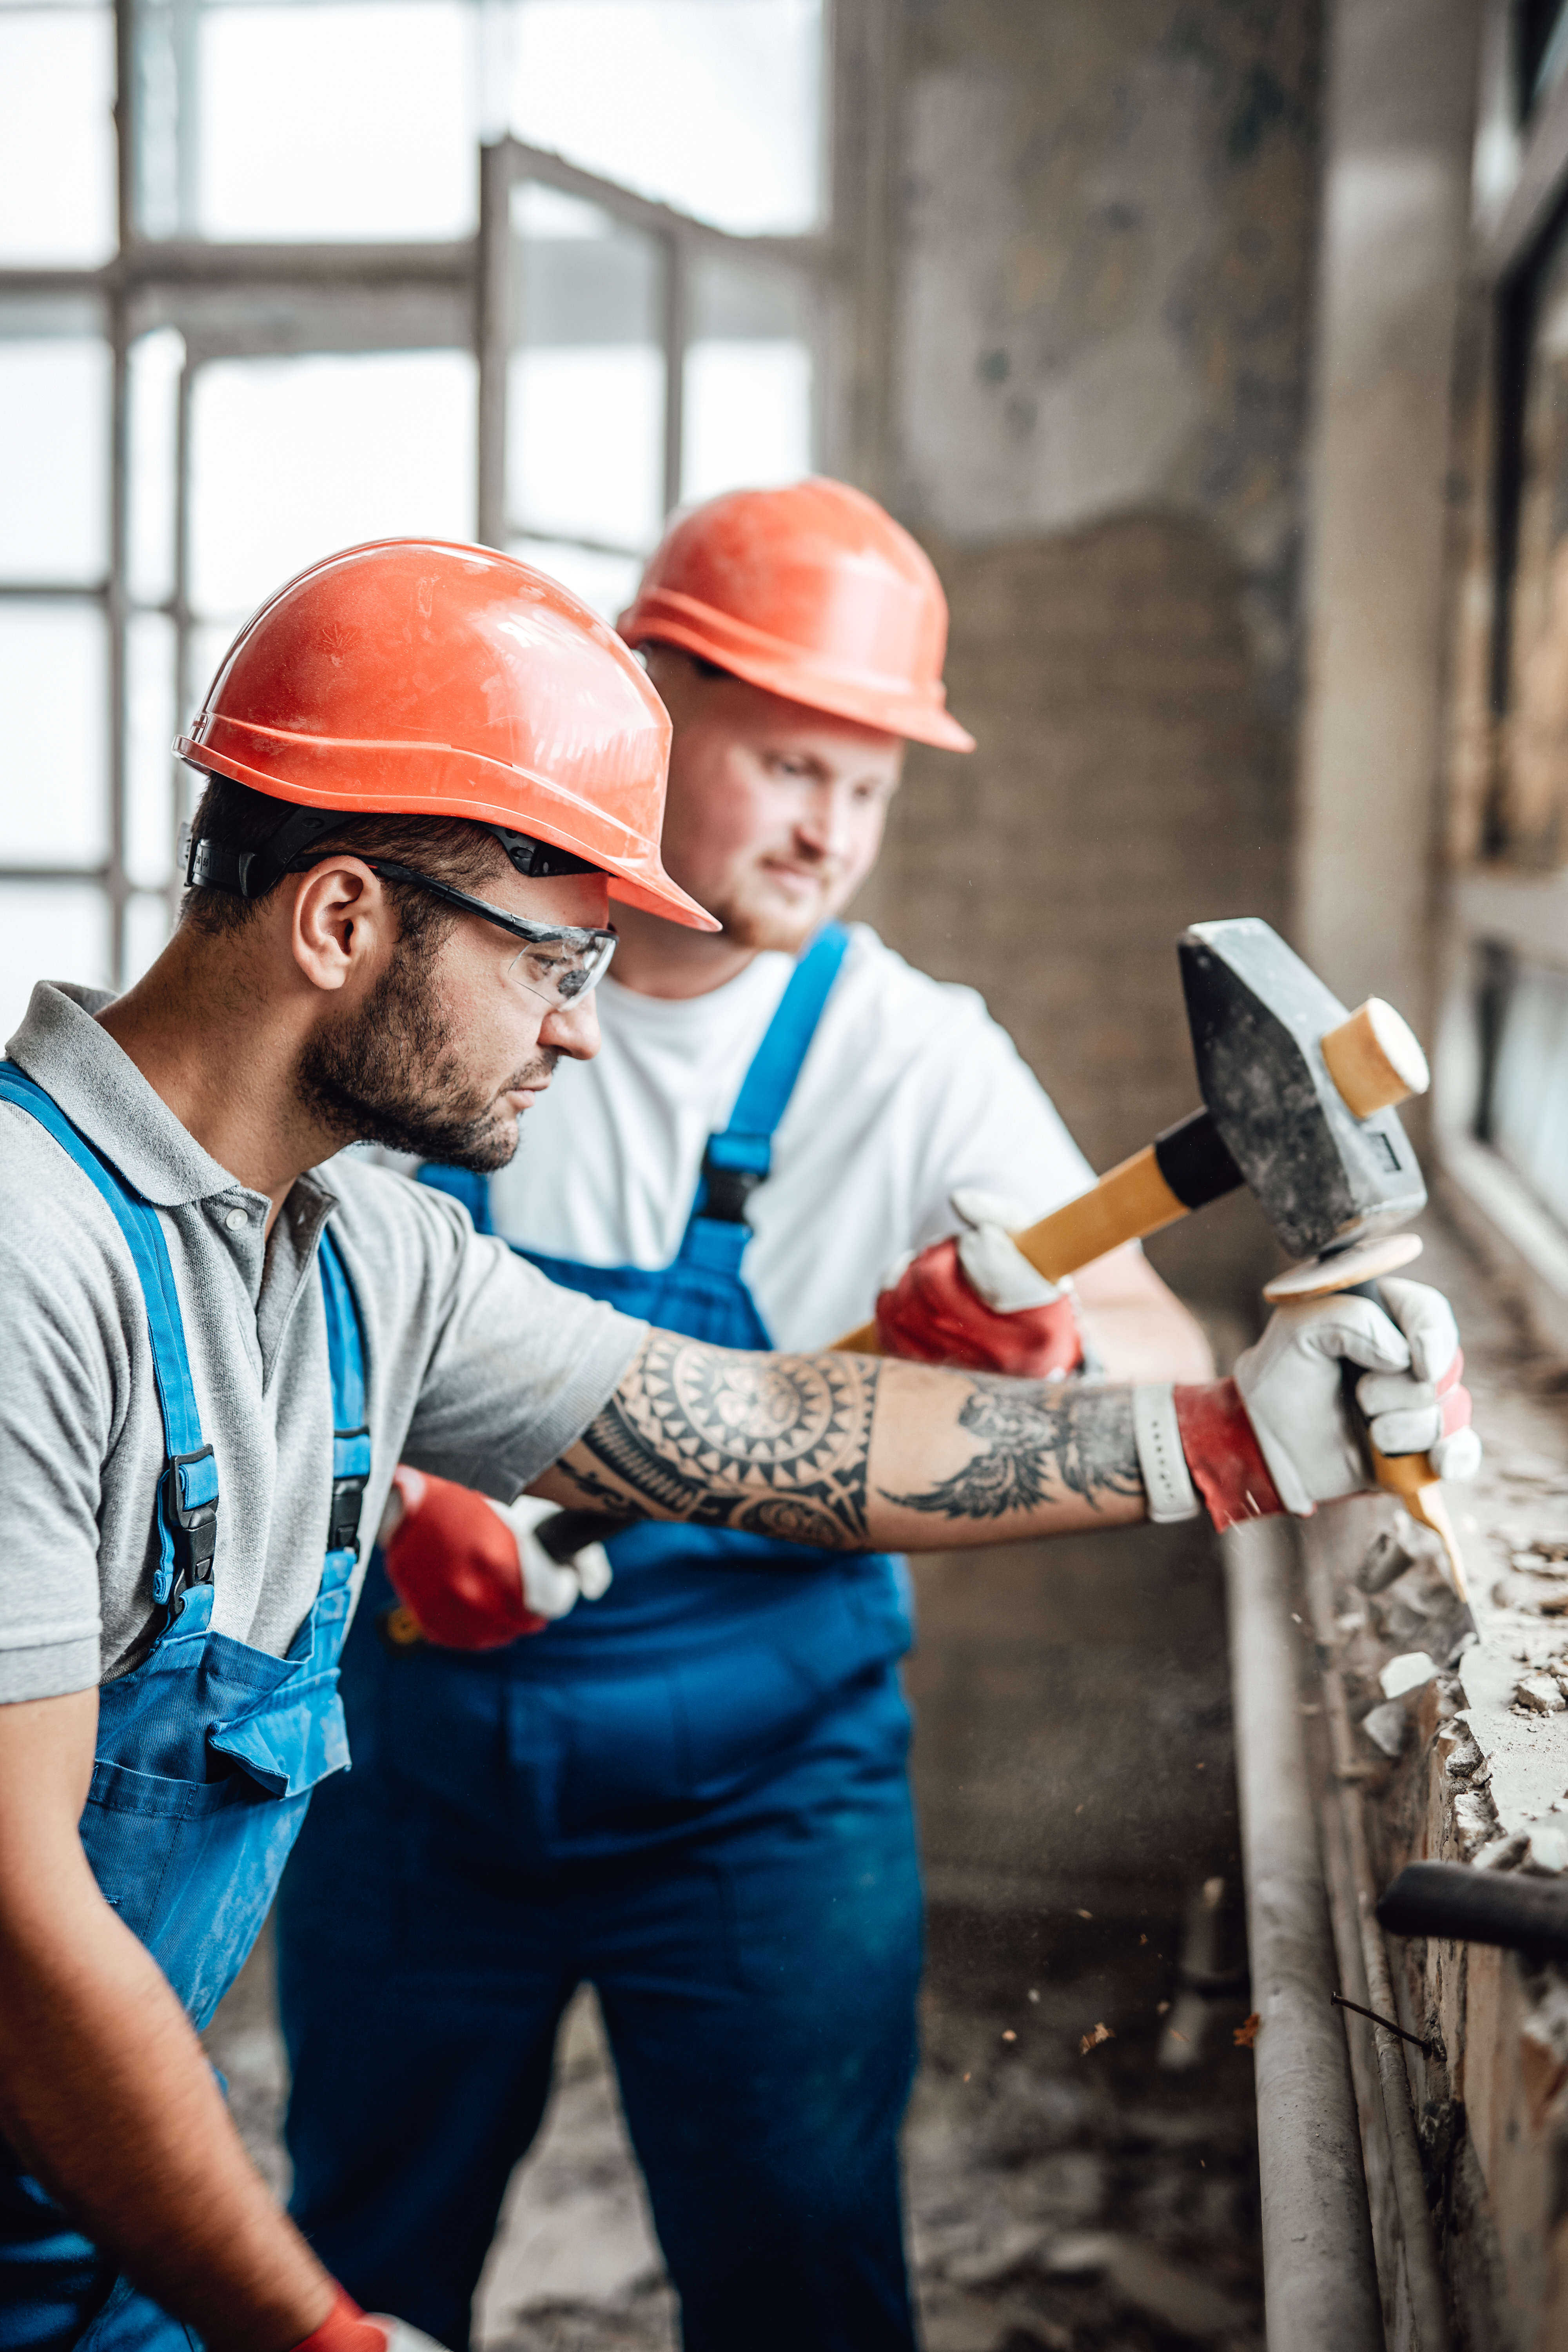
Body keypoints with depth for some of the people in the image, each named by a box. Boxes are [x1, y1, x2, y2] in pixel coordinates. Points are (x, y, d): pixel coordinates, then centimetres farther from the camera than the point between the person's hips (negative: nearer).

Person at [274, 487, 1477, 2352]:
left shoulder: (916, 1059, -11)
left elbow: (1175, 1374, -16)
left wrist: (1040, 1345, -37)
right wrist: (392, 1494, -22)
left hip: (757, 1794, -1)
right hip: (415, 1757, 2)